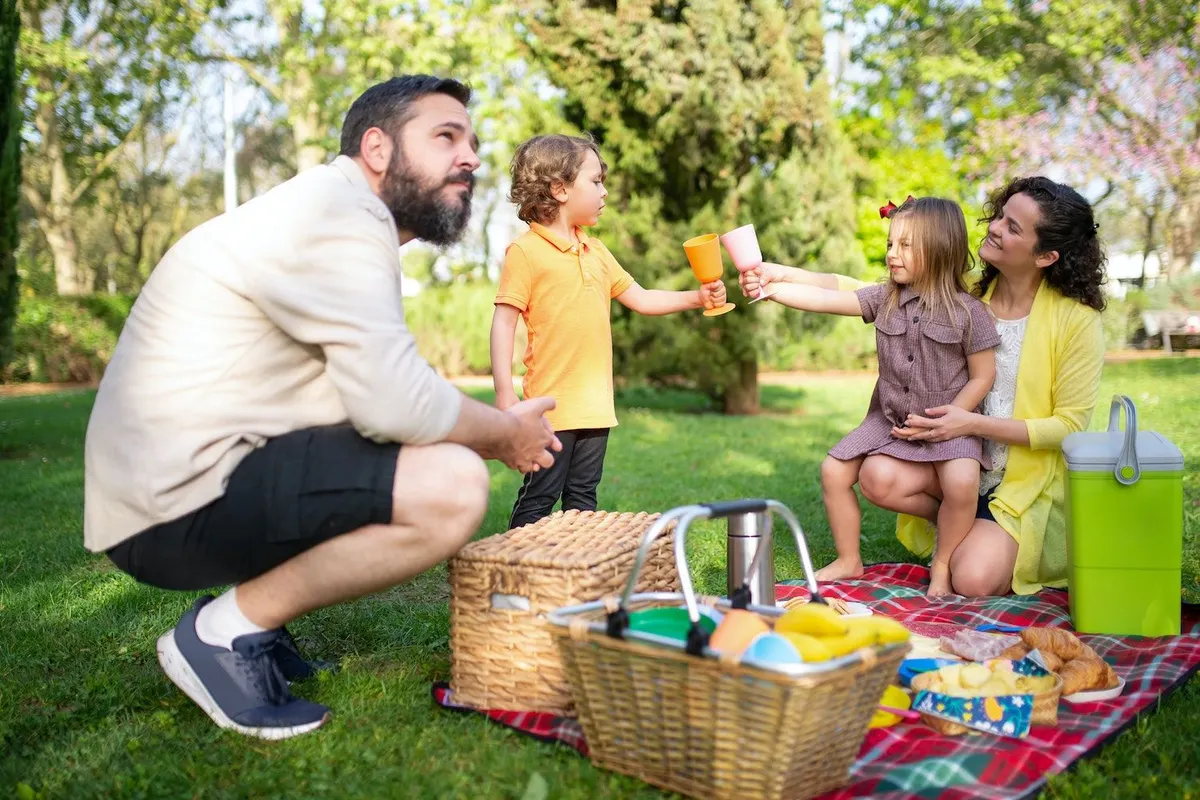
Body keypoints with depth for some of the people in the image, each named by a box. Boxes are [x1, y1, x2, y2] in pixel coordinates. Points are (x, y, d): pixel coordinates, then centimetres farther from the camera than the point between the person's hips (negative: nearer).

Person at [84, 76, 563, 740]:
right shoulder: (337, 212, -15)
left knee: (438, 457, 19)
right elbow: (395, 403, -24)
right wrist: (506, 434, -6)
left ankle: (244, 613, 13)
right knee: (452, 486, -23)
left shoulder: (352, 224, 17)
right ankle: (225, 631, -7)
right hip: (178, 504, -10)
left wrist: (493, 427, 4)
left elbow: (374, 389, 15)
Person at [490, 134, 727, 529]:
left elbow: (640, 299, 21)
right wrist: (504, 391, -17)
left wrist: (697, 298, 9)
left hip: (595, 404, 7)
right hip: (552, 404, -7)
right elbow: (504, 320, -10)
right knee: (538, 499, -2)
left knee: (583, 496, 14)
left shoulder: (596, 251, 15)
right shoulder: (525, 251, -8)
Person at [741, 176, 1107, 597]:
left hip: (1030, 481, -4)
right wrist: (783, 275, -19)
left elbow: (1069, 426, -14)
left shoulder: (1077, 320, -14)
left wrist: (974, 423, -24)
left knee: (973, 580, -25)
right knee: (879, 476, -24)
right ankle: (971, 529, 6)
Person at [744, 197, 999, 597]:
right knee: (834, 470, -5)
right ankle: (849, 560, 15)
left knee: (962, 482, -29)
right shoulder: (884, 299, -1)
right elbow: (825, 299, -11)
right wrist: (770, 288, -23)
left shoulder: (968, 312, -11)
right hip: (888, 419, 5)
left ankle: (942, 565, -4)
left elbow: (982, 377, -7)